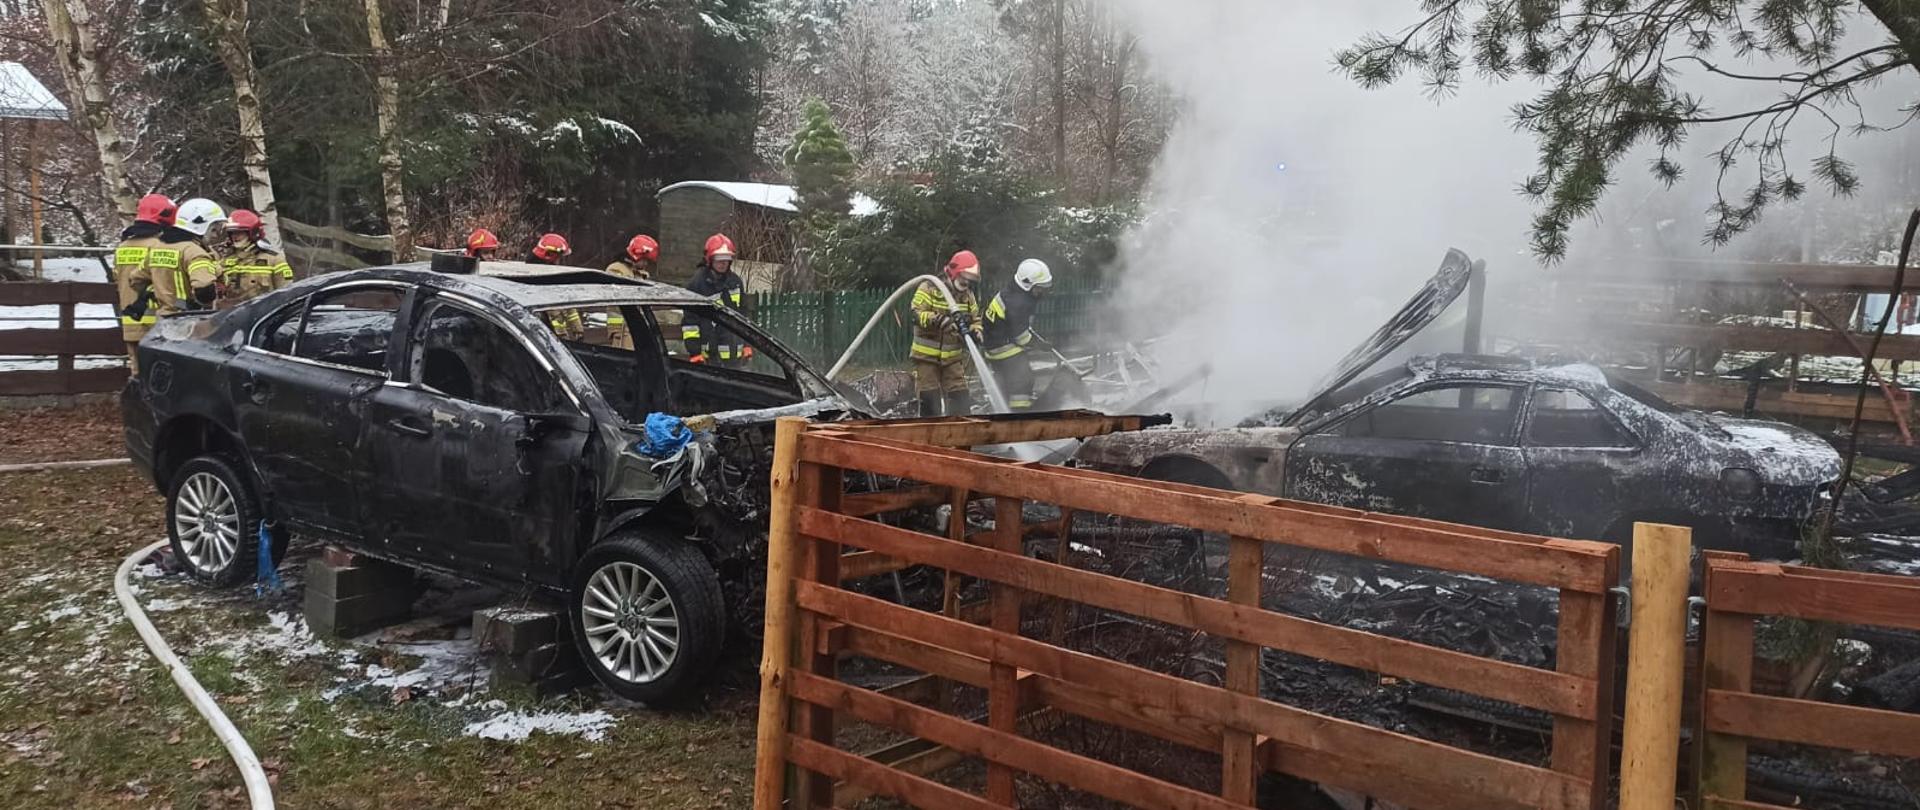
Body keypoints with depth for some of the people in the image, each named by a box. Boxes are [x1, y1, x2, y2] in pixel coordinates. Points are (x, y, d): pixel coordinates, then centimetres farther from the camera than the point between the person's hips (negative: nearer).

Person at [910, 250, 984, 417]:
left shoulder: (968, 296, 6)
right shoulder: (929, 288, -10)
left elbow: (975, 319, 17)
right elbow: (917, 315, -21)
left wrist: (975, 331, -7)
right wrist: (940, 319, -37)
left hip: (953, 357, 4)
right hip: (927, 356, -4)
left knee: (960, 398, 0)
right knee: (930, 400, -1)